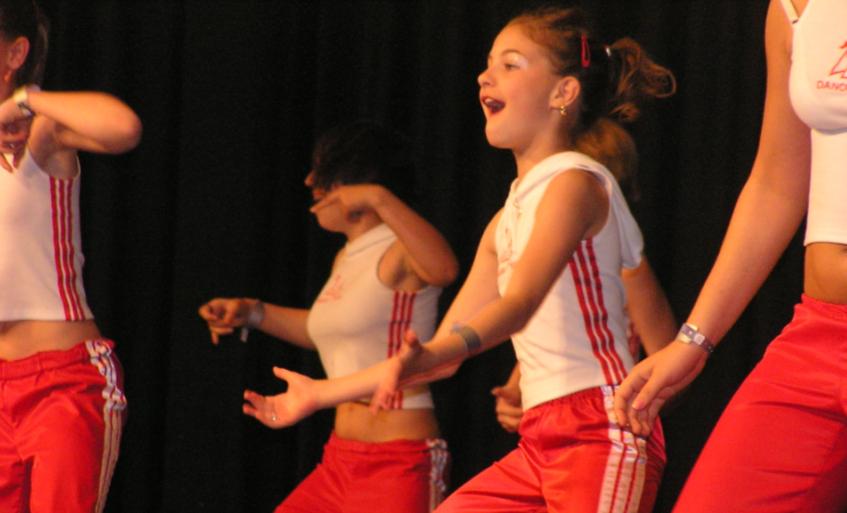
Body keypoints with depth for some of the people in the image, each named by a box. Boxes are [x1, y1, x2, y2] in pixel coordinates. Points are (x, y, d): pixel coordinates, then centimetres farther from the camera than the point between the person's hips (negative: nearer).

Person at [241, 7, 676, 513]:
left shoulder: (575, 183, -7)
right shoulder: (505, 222, 21)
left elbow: (520, 304, -22)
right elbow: (443, 349, 24)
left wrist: (430, 357, -39)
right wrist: (321, 394, 26)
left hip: (602, 435, -9)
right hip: (541, 442, 9)